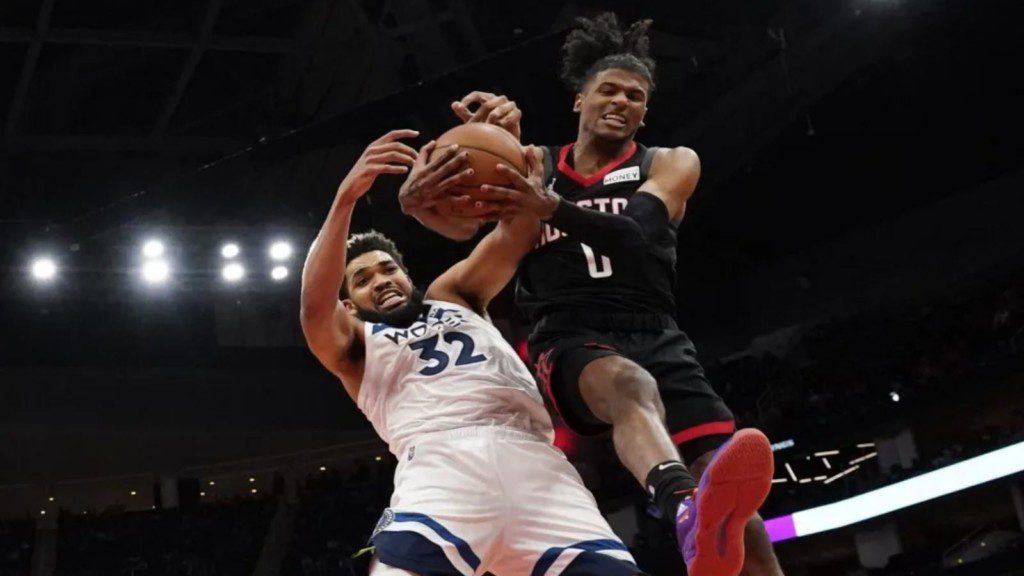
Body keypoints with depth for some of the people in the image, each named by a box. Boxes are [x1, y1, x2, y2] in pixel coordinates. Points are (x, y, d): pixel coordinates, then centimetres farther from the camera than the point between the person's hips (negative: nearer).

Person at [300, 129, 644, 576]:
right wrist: (346, 198, -8)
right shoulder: (355, 348, 28)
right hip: (442, 460, -3)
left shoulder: (453, 296, 37)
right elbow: (315, 305, 4)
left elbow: (514, 237, 23)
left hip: (532, 457, 3)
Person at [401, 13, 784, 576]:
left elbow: (631, 233, -11)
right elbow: (458, 223, 1)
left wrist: (551, 208, -29)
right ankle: (690, 515, -69)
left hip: (655, 335, 2)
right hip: (568, 339, -2)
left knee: (739, 504, -18)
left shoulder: (671, 163, 11)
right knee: (632, 385, -40)